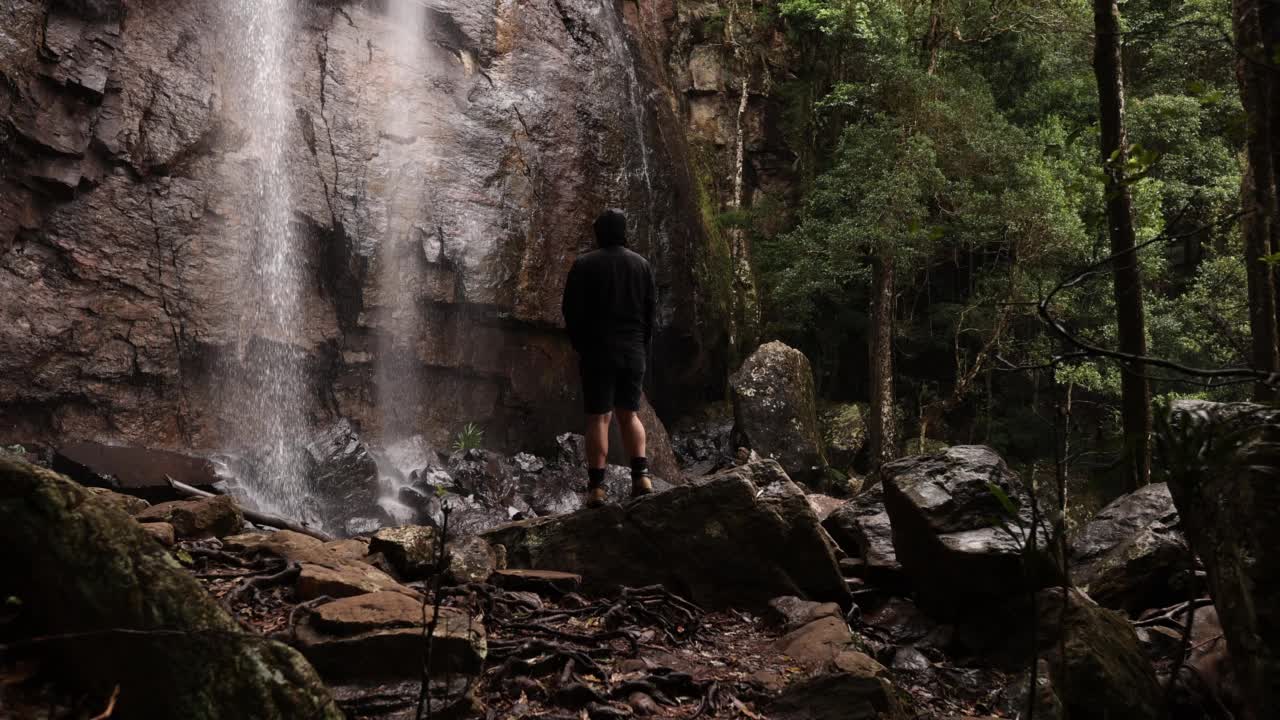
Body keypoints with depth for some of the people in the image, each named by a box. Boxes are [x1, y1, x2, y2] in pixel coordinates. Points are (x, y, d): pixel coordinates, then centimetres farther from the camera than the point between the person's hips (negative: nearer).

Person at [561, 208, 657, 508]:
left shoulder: (584, 264, -4)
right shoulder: (641, 264, 6)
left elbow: (571, 310, -5)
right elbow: (652, 309, 8)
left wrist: (580, 345, 8)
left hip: (597, 351, -3)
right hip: (634, 352, 3)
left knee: (598, 417, -2)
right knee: (629, 413, 13)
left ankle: (597, 487, -6)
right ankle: (641, 475, -1)